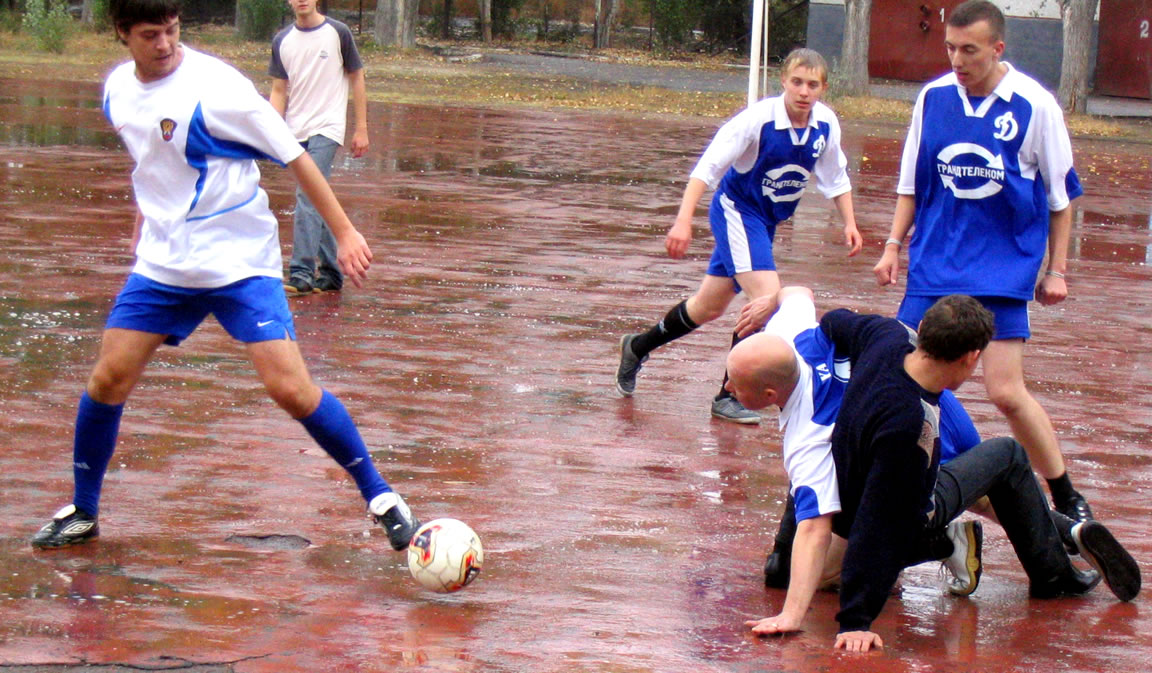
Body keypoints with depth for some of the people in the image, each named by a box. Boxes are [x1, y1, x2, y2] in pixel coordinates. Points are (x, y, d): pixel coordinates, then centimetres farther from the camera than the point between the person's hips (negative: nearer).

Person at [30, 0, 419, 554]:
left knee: (290, 387, -15)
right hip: (162, 260, 5)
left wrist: (345, 232, -15)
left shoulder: (214, 87, -18)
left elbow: (293, 156, -13)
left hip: (241, 260, -5)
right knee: (108, 379, -1)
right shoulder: (117, 91, 2)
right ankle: (82, 513, 18)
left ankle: (379, 496, 0)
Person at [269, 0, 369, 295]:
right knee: (317, 202, 10)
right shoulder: (282, 41, 8)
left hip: (327, 129, -5)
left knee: (309, 197, -18)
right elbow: (279, 90, 12)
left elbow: (356, 79, 4)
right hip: (296, 132, 5)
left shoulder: (338, 33, -2)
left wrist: (361, 129, 1)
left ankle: (302, 273, -22)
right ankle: (330, 273, 18)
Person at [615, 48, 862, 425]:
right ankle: (729, 396, -13)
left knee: (710, 307, 17)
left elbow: (835, 178, 9)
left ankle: (637, 348, 39)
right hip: (737, 210, -7)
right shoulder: (759, 119, -25)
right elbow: (707, 166, -26)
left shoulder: (826, 125, -9)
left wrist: (849, 223, 2)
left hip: (767, 220, 7)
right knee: (768, 296, -23)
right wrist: (684, 221, -34)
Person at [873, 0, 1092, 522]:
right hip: (935, 264, 4)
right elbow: (911, 182, 13)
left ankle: (1067, 499, 4)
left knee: (1005, 390, -11)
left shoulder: (1036, 106, -8)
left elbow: (1061, 195, 1)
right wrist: (893, 245, 8)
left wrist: (1057, 270, 2)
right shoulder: (933, 98, 1)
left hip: (1005, 269, -4)